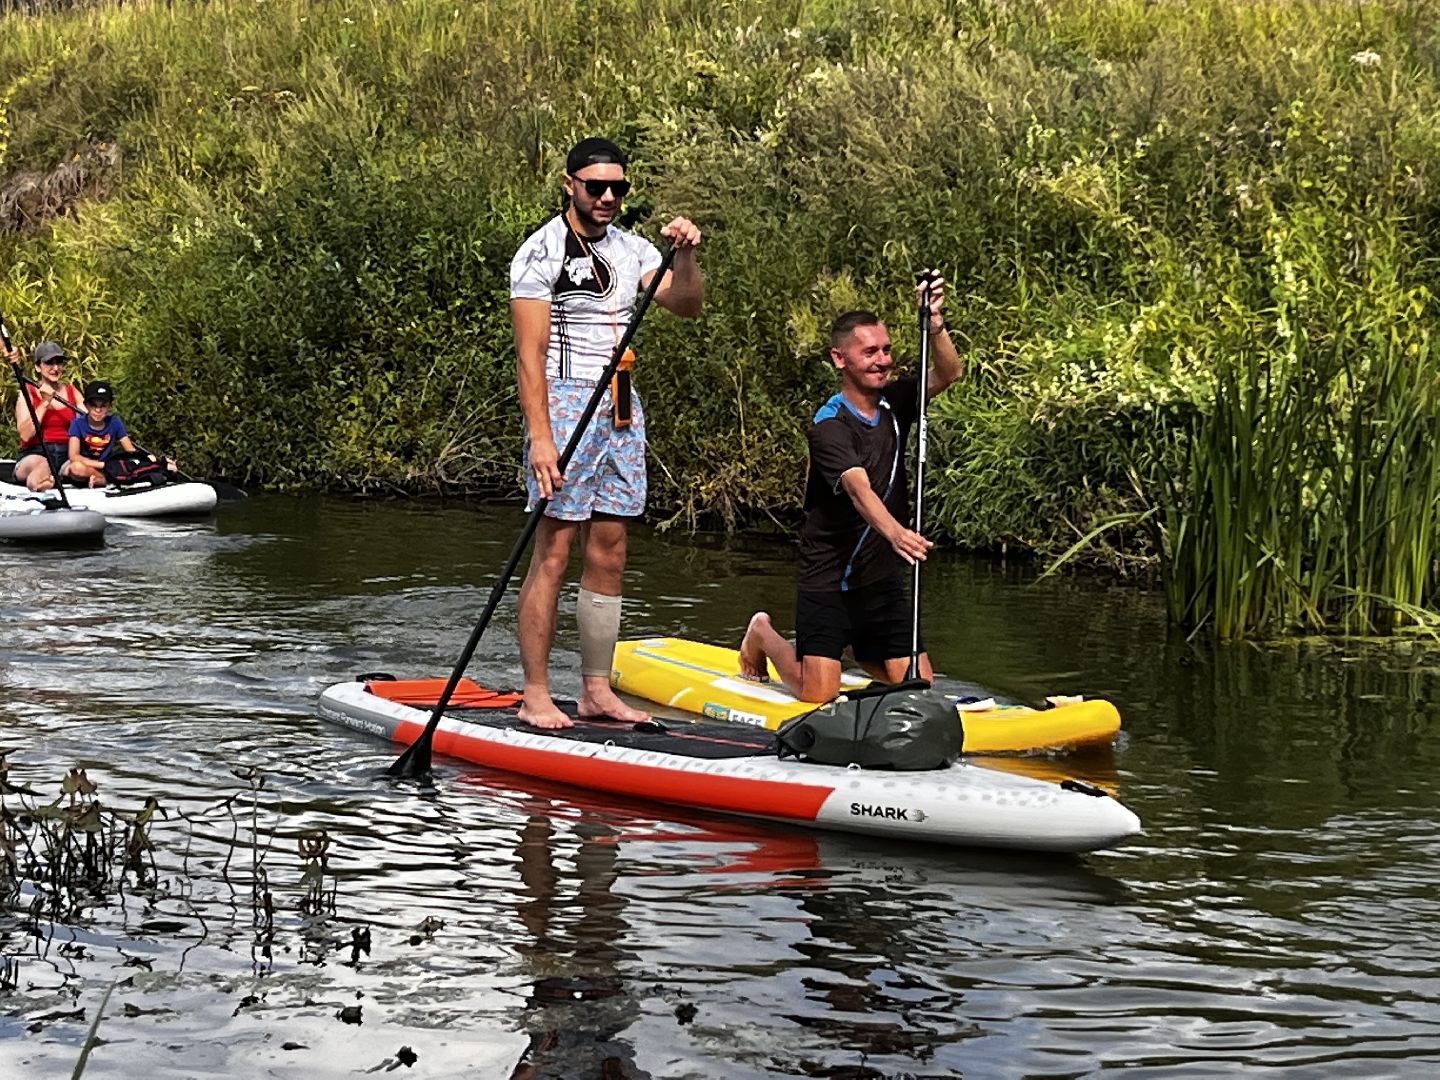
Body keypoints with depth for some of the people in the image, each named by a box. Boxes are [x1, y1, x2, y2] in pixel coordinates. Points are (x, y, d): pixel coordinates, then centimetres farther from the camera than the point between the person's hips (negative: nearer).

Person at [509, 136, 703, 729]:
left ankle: (596, 690, 14)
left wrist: (685, 255, -14)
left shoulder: (631, 248, 14)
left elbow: (686, 304, 5)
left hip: (621, 408, 7)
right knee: (553, 553, -7)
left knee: (608, 556, 8)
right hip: (566, 403, -7)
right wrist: (540, 435, -20)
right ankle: (535, 696, -3)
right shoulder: (543, 251, -7)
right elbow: (529, 353, -13)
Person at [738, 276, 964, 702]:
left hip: (882, 578, 6)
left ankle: (859, 652, 33)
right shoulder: (829, 426, -19)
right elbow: (858, 487, -35)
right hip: (827, 582, -6)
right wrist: (892, 531, -53)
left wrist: (933, 323, -31)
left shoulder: (893, 402, 2)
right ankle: (764, 635, 24)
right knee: (818, 695, -6)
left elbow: (948, 373, -13)